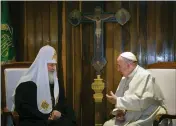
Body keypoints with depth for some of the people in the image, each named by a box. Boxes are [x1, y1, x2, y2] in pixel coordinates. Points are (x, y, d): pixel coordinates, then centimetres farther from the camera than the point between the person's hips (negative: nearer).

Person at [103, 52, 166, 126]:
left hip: (144, 119, -8)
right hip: (129, 117, 8)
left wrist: (117, 101, -20)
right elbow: (119, 98, 16)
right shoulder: (125, 78, 13)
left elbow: (140, 102, -25)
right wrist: (119, 111, -7)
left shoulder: (145, 76, -14)